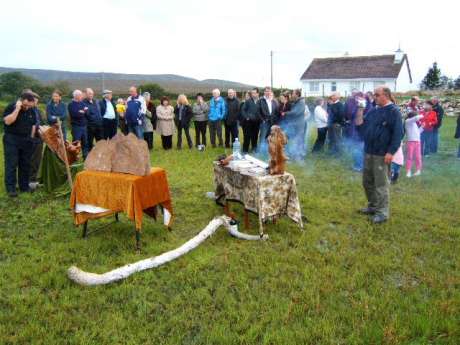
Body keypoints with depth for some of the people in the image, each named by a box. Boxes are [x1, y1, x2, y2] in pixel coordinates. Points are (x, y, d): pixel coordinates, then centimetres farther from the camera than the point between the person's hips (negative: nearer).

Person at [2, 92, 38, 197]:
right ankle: (10, 188, -3)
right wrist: (17, 109, -25)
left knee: (25, 164, 8)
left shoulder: (32, 111, 7)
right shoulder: (10, 107, -8)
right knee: (11, 164, -6)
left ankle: (24, 186, 17)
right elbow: (7, 121, -23)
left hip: (26, 140, 5)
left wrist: (30, 138, 10)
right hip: (11, 139, -5)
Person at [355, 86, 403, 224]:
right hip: (368, 152, 8)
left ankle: (382, 212, 6)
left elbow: (398, 133, -13)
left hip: (382, 154, -8)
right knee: (367, 181, 14)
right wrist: (360, 111, 1)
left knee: (381, 184, -3)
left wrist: (391, 152, -19)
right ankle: (373, 206, 29)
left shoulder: (393, 111, -8)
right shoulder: (373, 111, 13)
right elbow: (361, 126, 14)